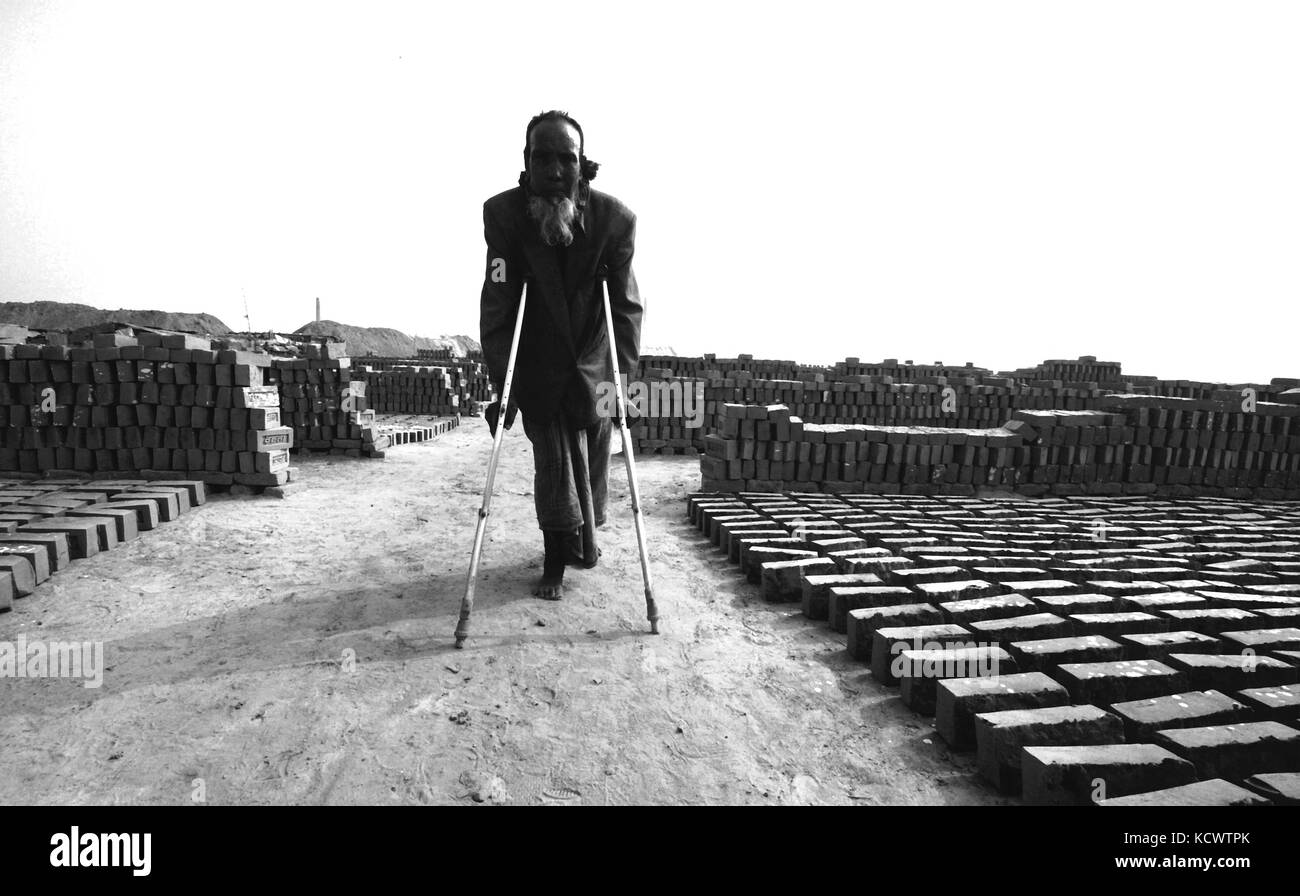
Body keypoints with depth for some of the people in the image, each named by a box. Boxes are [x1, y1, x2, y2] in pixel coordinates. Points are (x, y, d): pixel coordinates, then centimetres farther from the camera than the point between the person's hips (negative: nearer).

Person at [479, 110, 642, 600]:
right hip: (538, 367, -1)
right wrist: (502, 385, -25)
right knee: (553, 459, -1)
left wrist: (621, 377, -23)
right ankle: (556, 561, 19)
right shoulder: (503, 213, -16)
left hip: (593, 365, 1)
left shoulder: (615, 218, -16)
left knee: (591, 459, 10)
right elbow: (497, 305, -19)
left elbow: (625, 307, -15)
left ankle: (586, 533, 39)